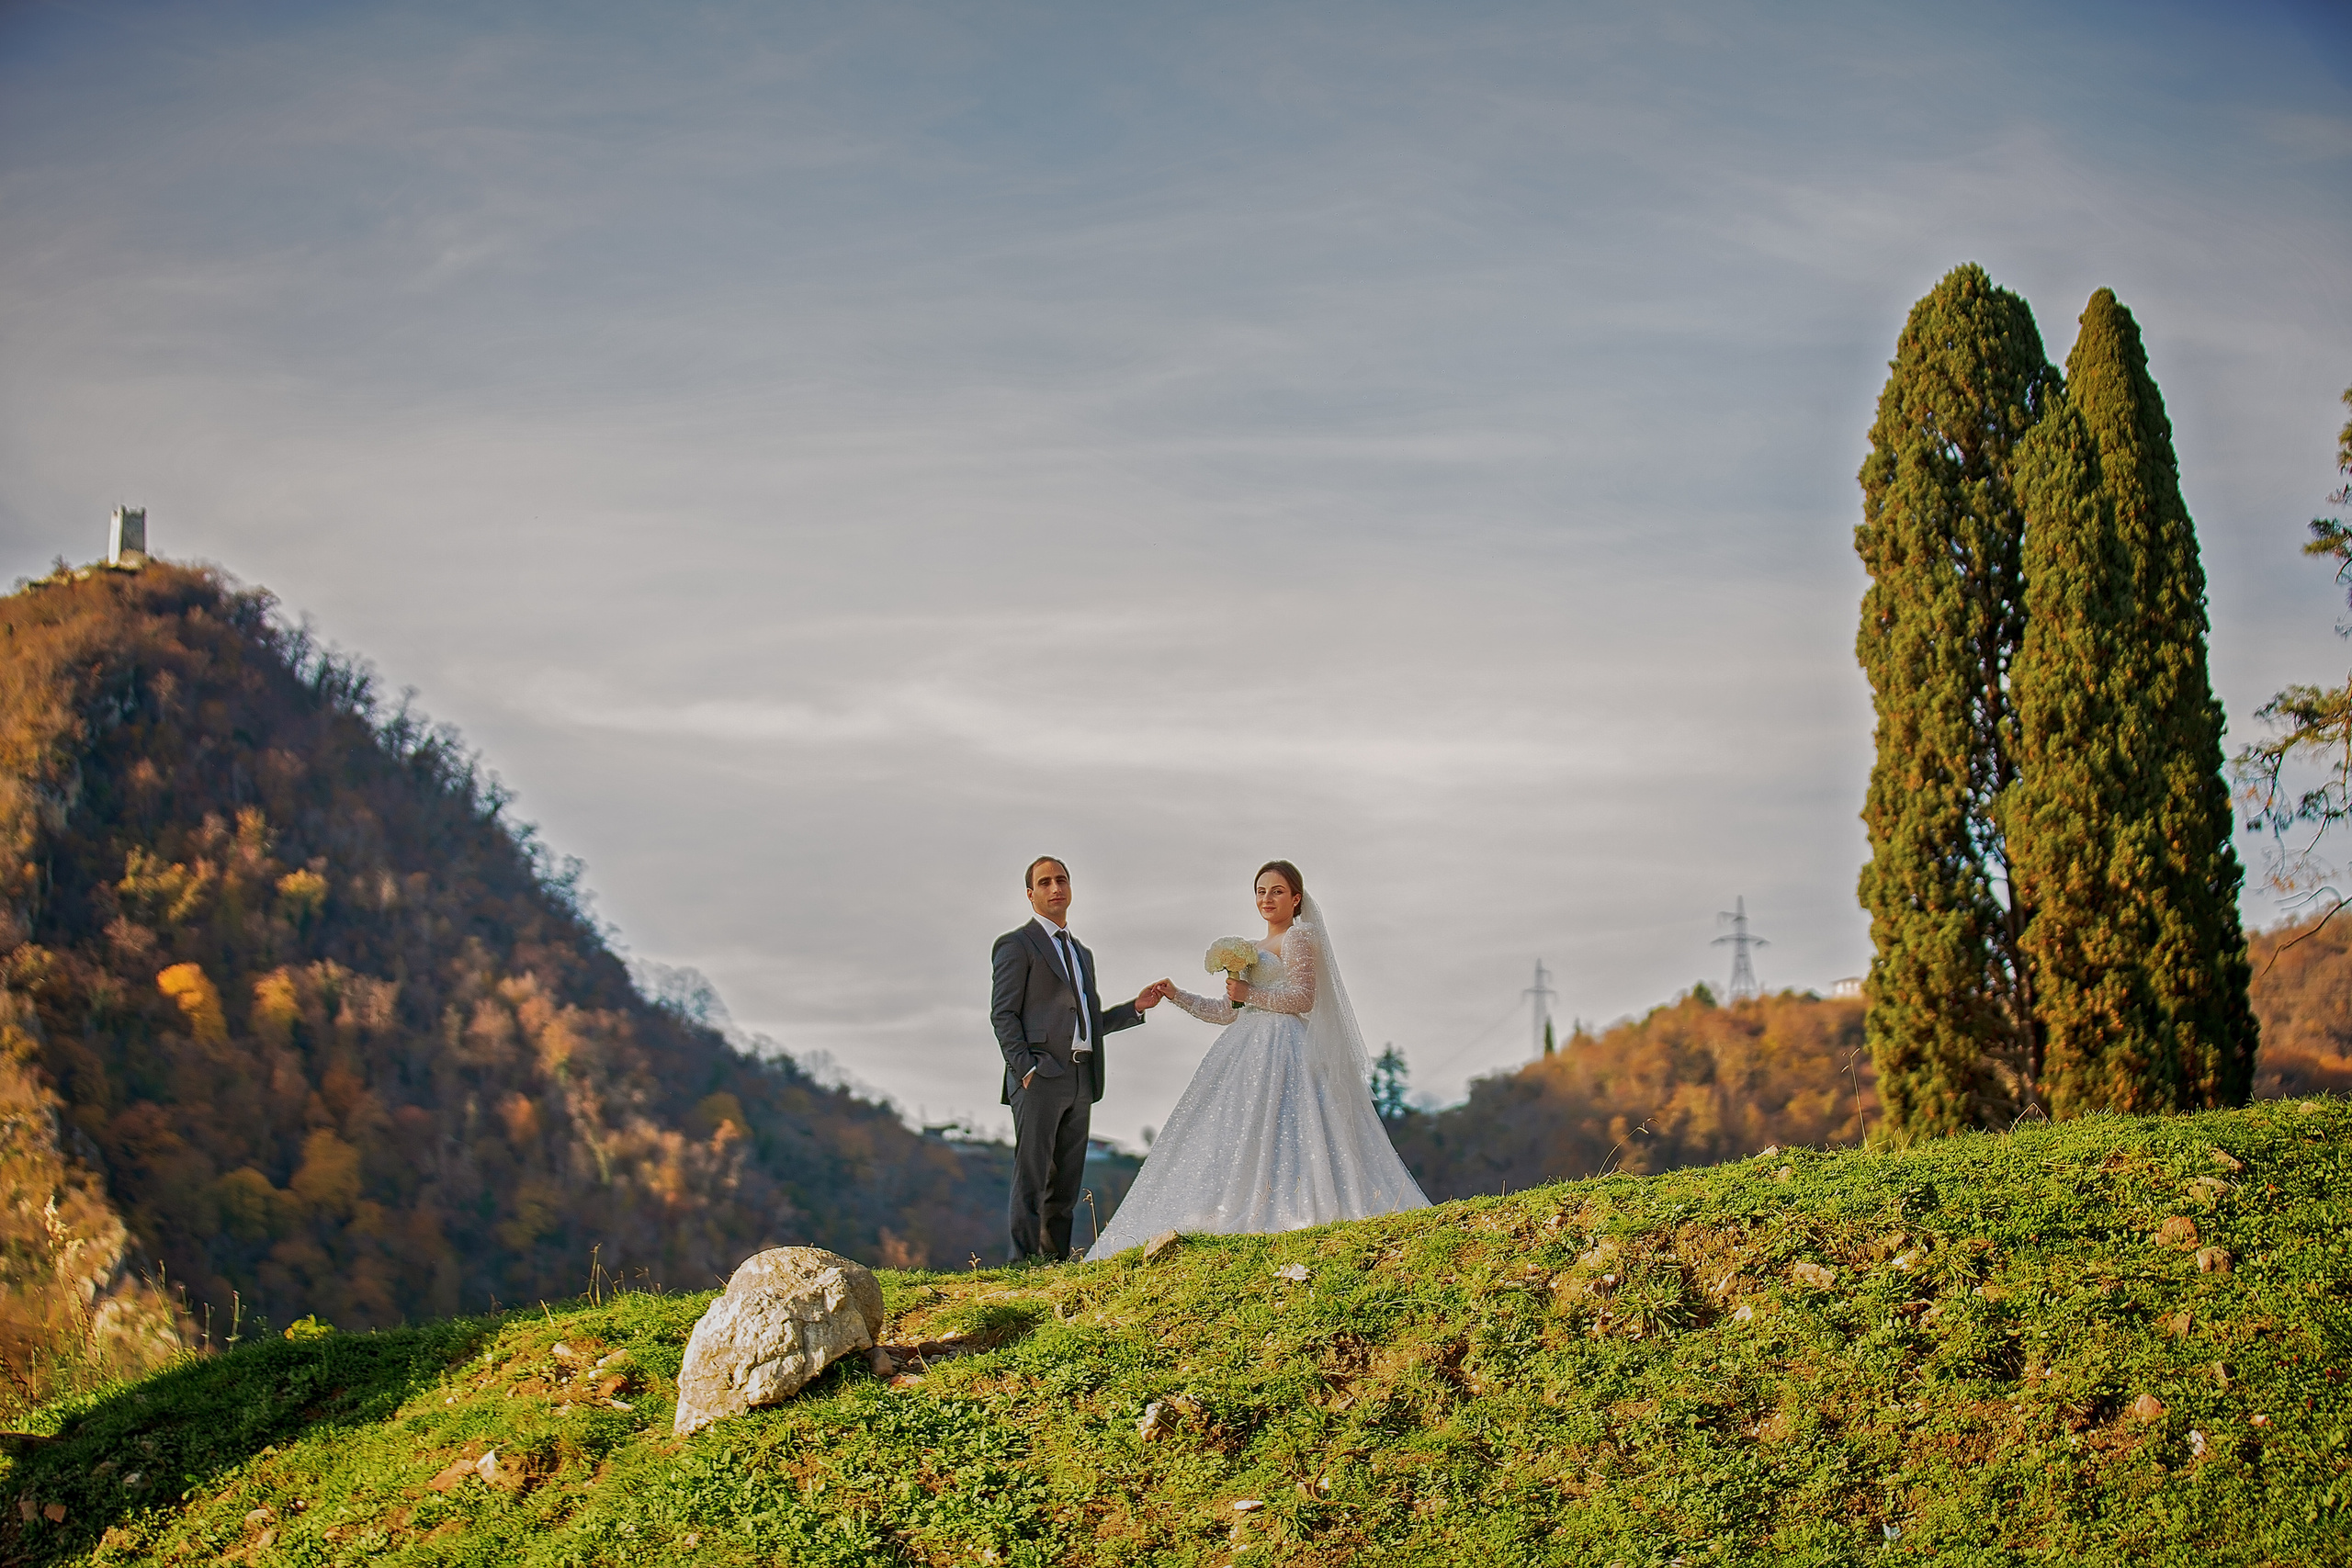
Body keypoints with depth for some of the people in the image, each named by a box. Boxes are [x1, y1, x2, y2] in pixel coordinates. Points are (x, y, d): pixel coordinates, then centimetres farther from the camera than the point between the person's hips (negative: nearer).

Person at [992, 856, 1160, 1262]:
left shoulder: (1082, 953, 24)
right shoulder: (1016, 944, 1)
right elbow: (1003, 1014, -6)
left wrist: (1135, 1008, 11)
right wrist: (1026, 1069, -16)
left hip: (1080, 1079, 7)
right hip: (1039, 1078, -7)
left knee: (1067, 1182, 6)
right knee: (1031, 1178, -10)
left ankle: (1058, 1258, 8)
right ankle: (1025, 1260, -11)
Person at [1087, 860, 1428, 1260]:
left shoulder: (1300, 936, 1)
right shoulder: (1252, 950, 25)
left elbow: (1303, 998, -10)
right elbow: (1228, 1011, 24)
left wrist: (1250, 994, -13)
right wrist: (1177, 997, 18)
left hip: (1283, 1047, -8)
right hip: (1249, 1048, 8)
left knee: (1270, 1131, -18)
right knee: (1239, 1137, -3)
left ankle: (1281, 1219, -23)